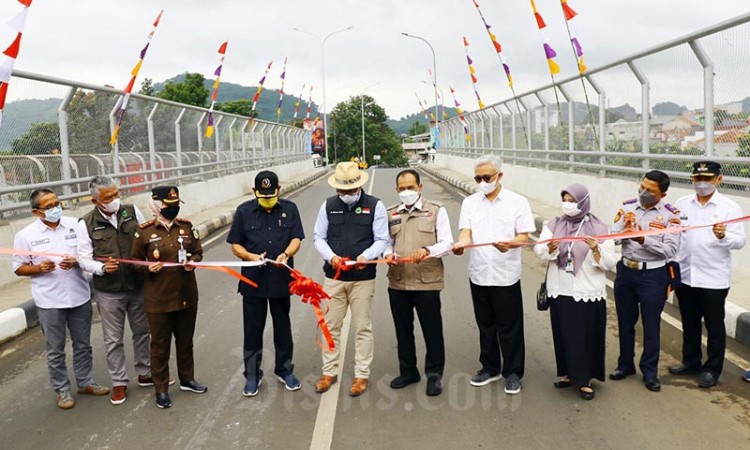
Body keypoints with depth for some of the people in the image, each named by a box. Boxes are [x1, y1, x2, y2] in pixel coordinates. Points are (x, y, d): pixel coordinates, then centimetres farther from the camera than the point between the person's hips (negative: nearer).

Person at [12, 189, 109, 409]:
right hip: (49, 302, -2)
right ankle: (62, 390, 26)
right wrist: (39, 268, -19)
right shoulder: (26, 235, -6)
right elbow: (18, 268, 0)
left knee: (83, 344, 16)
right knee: (55, 350, 10)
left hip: (79, 296, 2)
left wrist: (76, 261, -16)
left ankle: (85, 382, 33)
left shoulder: (75, 225, -1)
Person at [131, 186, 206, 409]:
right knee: (160, 344, 9)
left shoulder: (187, 227, 1)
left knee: (185, 341, 18)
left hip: (186, 296, 3)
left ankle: (187, 379, 37)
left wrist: (193, 262, -12)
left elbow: (198, 252, 10)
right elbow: (134, 261, 1)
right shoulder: (144, 231, -7)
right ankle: (161, 388, 23)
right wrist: (148, 268, -19)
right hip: (158, 299, -3)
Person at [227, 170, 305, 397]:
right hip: (253, 280, -1)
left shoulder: (289, 209, 1)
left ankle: (284, 370, 31)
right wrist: (251, 256, -19)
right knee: (253, 329, 8)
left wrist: (286, 254, -23)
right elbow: (235, 245, 1)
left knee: (283, 327, 14)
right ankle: (252, 375, 23)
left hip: (281, 279, 1)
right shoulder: (244, 211, -1)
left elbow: (296, 239, -2)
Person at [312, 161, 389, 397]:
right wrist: (331, 257, -12)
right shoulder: (328, 206, 4)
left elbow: (382, 240, -2)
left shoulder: (375, 206, -2)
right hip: (333, 276, 2)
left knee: (363, 328, 7)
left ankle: (361, 375, 20)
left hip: (363, 277, -2)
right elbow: (319, 237, 7)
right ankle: (329, 372, 25)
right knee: (331, 326, 10)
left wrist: (366, 256, -21)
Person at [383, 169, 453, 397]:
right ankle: (408, 371, 31)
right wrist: (388, 254, -10)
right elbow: (387, 241, 13)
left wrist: (427, 250, -23)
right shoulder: (391, 214, 10)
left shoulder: (436, 210, 0)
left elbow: (447, 242, -5)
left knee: (432, 331, 4)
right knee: (403, 330, 15)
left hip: (427, 281, -3)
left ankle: (434, 375, 21)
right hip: (397, 282, 4)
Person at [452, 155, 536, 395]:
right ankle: (490, 368, 31)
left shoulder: (517, 202, -2)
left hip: (506, 275, -3)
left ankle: (513, 372, 19)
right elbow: (466, 231, -3)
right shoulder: (470, 202, 7)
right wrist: (461, 243, -26)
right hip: (478, 274, 4)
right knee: (485, 325, 15)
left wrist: (510, 244, -28)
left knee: (509, 327, 4)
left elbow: (524, 236, -6)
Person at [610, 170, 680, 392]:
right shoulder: (627, 207, 1)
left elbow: (670, 250, -15)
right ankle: (625, 364, 32)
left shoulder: (670, 215, -8)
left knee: (651, 325, 8)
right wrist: (623, 232, -23)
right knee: (625, 322, 15)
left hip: (653, 275, -3)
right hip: (626, 271, 3)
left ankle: (650, 372, 24)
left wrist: (644, 240, -25)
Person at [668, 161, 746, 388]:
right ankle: (691, 361, 35)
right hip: (685, 275, 4)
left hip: (714, 279, -4)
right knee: (689, 323, 18)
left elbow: (740, 241, -13)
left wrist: (723, 236, -31)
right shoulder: (682, 203, 4)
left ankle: (712, 368, 23)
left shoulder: (729, 207, -7)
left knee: (714, 326, 9)